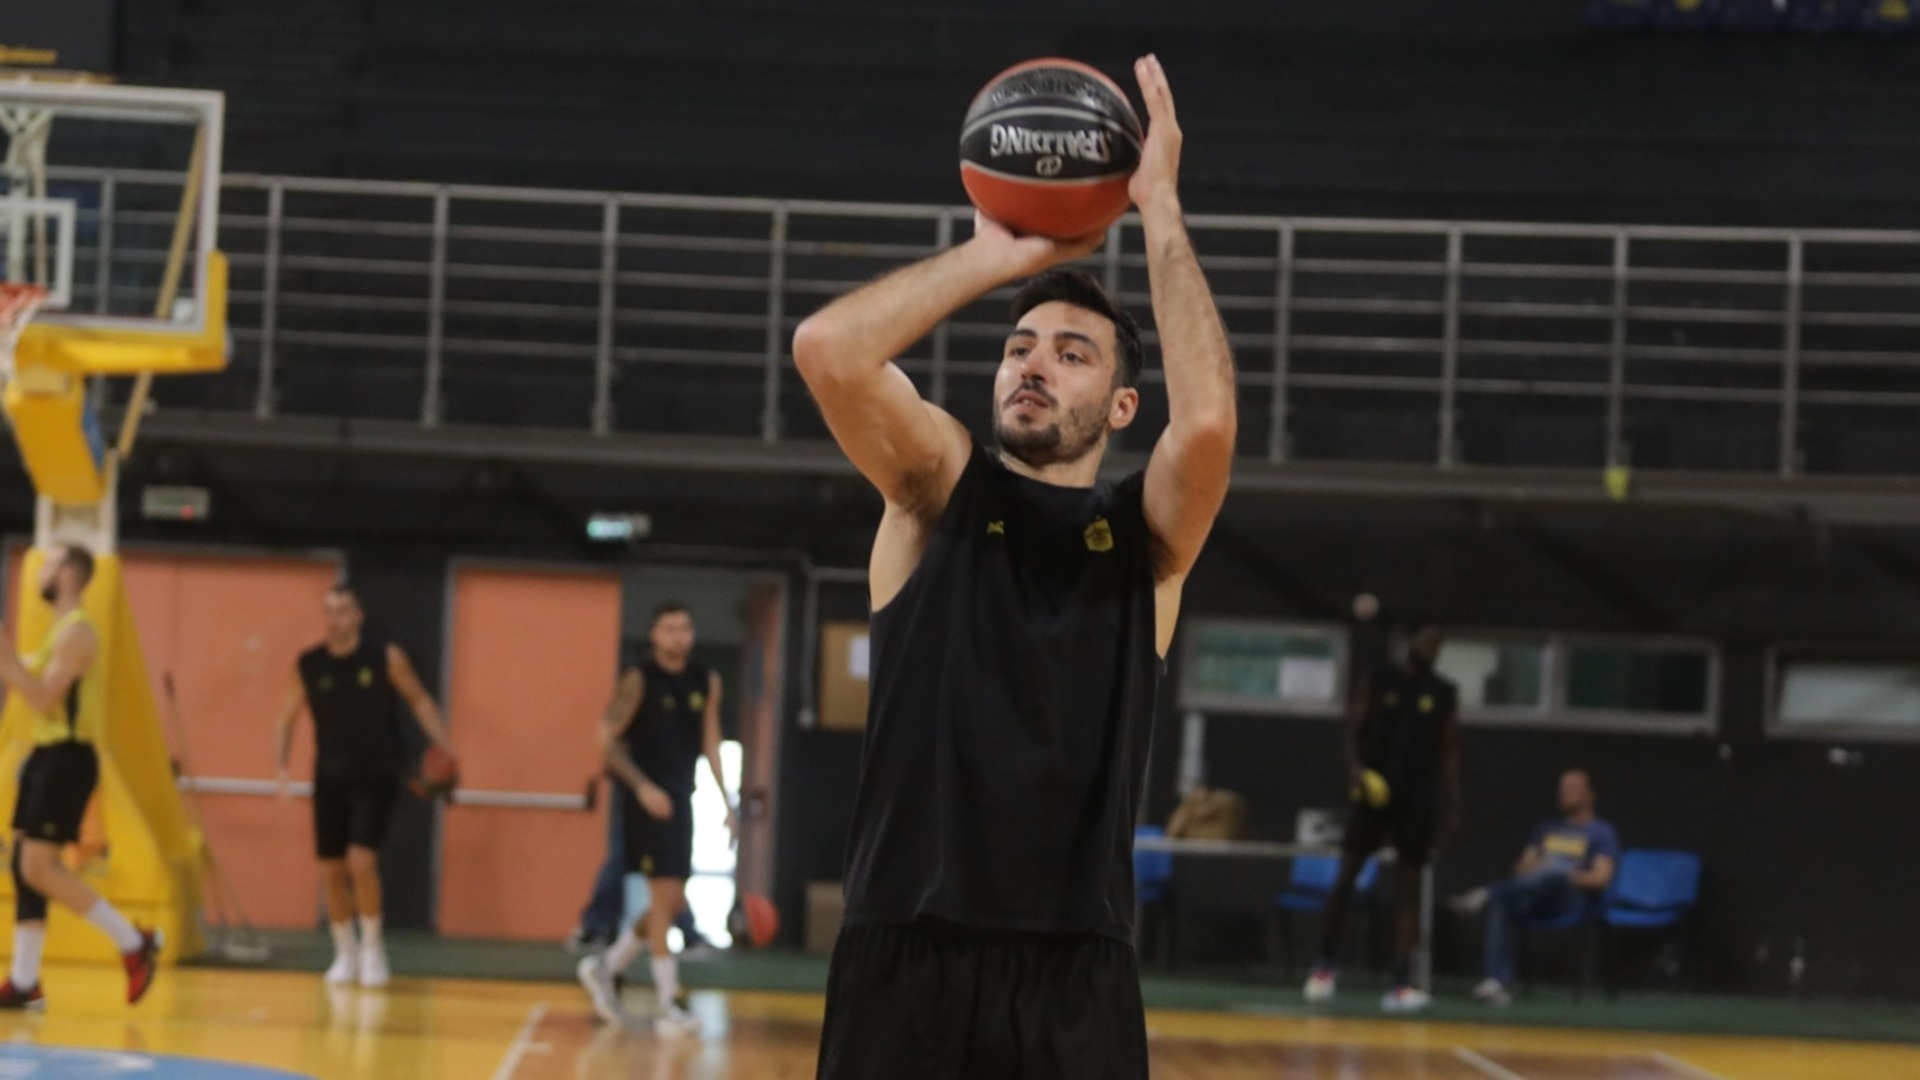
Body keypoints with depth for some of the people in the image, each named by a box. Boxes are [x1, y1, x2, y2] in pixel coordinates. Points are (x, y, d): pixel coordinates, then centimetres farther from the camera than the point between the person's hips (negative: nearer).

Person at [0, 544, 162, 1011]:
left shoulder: (76, 632, -14)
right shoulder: (60, 628, 17)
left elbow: (42, 696, -21)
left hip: (66, 758, -10)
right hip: (47, 754, 10)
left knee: (39, 866, -13)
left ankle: (133, 942, -8)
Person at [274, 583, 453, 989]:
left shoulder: (386, 658, -7)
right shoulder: (309, 665, -1)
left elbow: (419, 701, 4)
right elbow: (289, 718, 8)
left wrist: (446, 750, -6)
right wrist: (283, 766, -4)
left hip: (376, 777, -3)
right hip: (331, 778, 3)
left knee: (361, 859, -18)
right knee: (332, 869, 5)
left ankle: (372, 946, 1)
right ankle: (345, 954, 23)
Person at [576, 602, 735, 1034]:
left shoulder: (706, 683, 9)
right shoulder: (638, 680, -7)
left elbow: (710, 743, 14)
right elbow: (609, 739, -8)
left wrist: (726, 801, 8)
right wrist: (641, 786, -18)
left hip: (681, 799, 7)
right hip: (648, 800, -6)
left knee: (673, 903, 9)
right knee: (665, 896, -11)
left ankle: (605, 967, 27)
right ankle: (668, 1006, -9)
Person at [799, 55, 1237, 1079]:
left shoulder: (1146, 534, 7)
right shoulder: (939, 489, 8)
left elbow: (1209, 417, -16)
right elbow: (825, 350, -11)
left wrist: (1160, 210, -10)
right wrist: (994, 257, -4)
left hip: (1075, 973, 0)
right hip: (905, 960, 0)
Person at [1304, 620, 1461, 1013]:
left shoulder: (1444, 694, 7)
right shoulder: (1379, 681, 2)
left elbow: (1449, 752, 9)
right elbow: (1353, 731, 2)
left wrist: (1454, 809, 3)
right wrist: (1354, 768, -18)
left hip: (1418, 799, 2)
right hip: (1373, 790, -2)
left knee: (1408, 886, -1)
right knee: (1346, 876, -4)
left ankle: (1401, 982, -4)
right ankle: (1324, 964, 11)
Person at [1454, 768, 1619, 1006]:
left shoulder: (1602, 832, 14)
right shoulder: (1547, 828, 31)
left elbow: (1601, 879, -1)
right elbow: (1523, 867, 22)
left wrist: (1566, 876, -15)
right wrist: (1528, 870, -2)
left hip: (1572, 899, -4)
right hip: (1530, 899, 4)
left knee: (1554, 871, -40)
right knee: (1501, 904, -32)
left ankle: (1485, 895, -50)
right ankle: (1498, 982, -44)